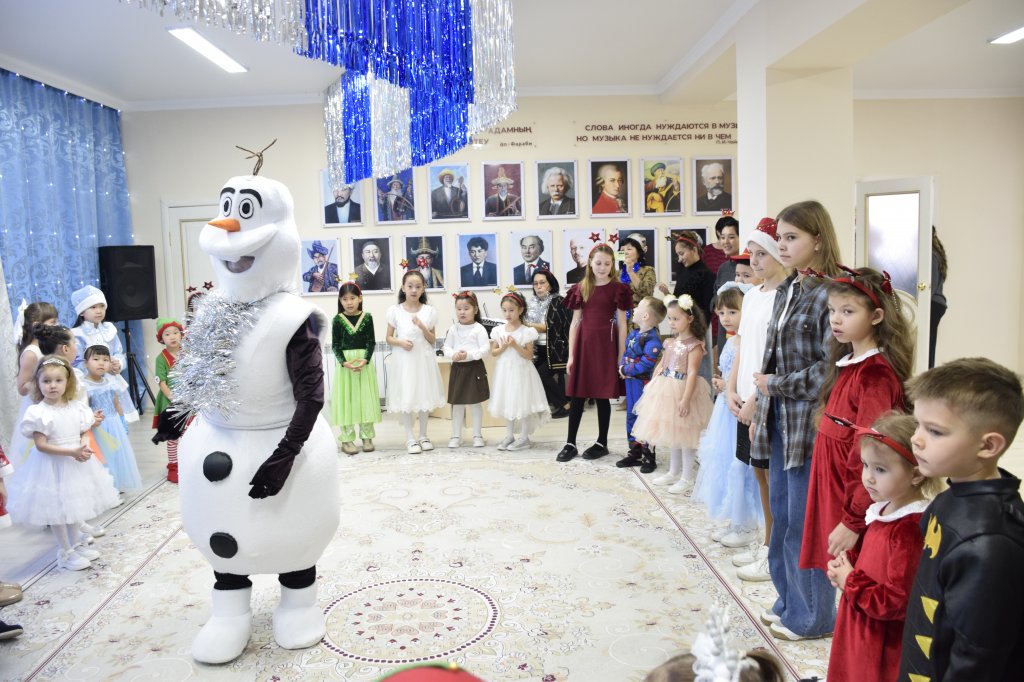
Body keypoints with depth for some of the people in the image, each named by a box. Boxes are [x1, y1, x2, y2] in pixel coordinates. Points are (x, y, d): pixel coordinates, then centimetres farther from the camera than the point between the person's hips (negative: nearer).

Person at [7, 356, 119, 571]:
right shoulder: (39, 413, -17)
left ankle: (76, 544, 36)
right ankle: (65, 553, 19)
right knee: (57, 509, 6)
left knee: (74, 504, 19)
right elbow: (41, 445, -20)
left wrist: (83, 449, -13)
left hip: (76, 465, 5)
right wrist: (72, 452, -25)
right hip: (52, 467, -5)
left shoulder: (76, 408, -2)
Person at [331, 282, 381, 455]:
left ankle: (367, 437, 17)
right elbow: (335, 345, -2)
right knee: (346, 399, 2)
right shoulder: (338, 319, -2)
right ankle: (347, 439, 10)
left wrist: (365, 360, -17)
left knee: (365, 398, 6)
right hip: (344, 363, -1)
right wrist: (345, 362, -17)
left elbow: (371, 342, -1)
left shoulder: (367, 317, 0)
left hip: (365, 362, 1)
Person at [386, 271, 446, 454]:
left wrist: (422, 327, -16)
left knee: (424, 395, 10)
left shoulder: (430, 311, 0)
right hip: (404, 359, -1)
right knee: (406, 398, 1)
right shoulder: (394, 310, -2)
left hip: (424, 358, 2)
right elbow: (389, 338, 3)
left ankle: (423, 436, 24)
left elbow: (433, 340, 1)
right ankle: (410, 439, 12)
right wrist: (400, 342, -17)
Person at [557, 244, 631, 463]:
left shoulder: (618, 289, 0)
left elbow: (622, 325, 0)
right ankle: (570, 443, 13)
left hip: (606, 344, -2)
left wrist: (621, 356, -4)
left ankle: (602, 443, 18)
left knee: (602, 395, 4)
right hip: (584, 343, 3)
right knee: (576, 394, 4)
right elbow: (575, 323, 7)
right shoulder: (580, 289, 7)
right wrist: (571, 355, 3)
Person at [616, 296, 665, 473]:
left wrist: (627, 370, -16)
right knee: (631, 417, 16)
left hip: (643, 383, -9)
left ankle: (648, 457, 12)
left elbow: (645, 364, -25)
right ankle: (635, 453, 29)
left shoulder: (652, 339, -20)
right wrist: (622, 366, -4)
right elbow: (626, 353, 15)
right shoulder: (633, 334, 8)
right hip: (630, 381, 9)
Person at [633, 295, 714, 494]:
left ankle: (686, 478, 11)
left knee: (684, 436, 1)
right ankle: (673, 472, 31)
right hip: (666, 393, 8)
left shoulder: (694, 345, -14)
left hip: (682, 392, -8)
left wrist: (685, 399, -25)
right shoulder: (671, 342, 10)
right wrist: (652, 387, 10)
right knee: (671, 434, 17)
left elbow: (692, 373, -20)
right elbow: (660, 366, 16)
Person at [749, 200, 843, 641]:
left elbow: (831, 368, -18)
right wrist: (760, 410, 15)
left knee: (804, 521, 2)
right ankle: (790, 602, 32)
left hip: (809, 423, -8)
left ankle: (812, 616, 20)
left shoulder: (830, 293, -13)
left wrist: (777, 385, -10)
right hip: (778, 422, 8)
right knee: (781, 516, 16)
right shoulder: (785, 291, 13)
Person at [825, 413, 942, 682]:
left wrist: (850, 582, -16)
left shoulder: (910, 529, -27)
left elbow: (897, 602, -26)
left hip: (886, 646, -8)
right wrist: (847, 562, -1)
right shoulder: (883, 510, 0)